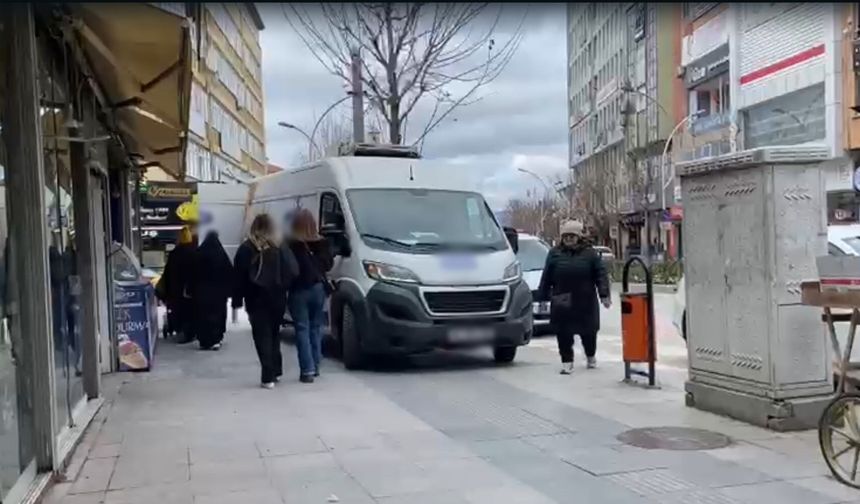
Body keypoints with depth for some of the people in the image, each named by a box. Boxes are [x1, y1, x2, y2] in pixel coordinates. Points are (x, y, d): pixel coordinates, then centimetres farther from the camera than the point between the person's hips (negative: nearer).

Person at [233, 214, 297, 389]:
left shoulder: (246, 249, -3)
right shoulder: (281, 248, 1)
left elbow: (239, 277, -4)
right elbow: (292, 272, -5)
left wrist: (236, 302, -2)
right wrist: (282, 287, 4)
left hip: (256, 300, -2)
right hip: (277, 298, 2)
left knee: (262, 336, 0)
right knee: (273, 334, 18)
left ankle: (268, 377, -5)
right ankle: (275, 371, 21)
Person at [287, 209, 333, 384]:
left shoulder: (291, 245, -12)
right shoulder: (322, 243, 0)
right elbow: (328, 264, 7)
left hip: (299, 290, -4)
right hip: (318, 288, 4)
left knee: (302, 330, -1)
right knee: (316, 328, 15)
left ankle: (307, 370, -7)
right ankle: (315, 366, 20)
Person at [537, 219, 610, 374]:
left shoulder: (590, 253, 1)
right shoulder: (555, 254, 5)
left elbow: (601, 274, -1)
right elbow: (546, 278, 5)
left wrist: (604, 295, -9)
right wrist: (542, 296, 3)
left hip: (585, 302, 0)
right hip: (562, 304, 0)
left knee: (588, 332, 12)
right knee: (563, 334, -3)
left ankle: (591, 356, 37)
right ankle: (567, 361, 8)